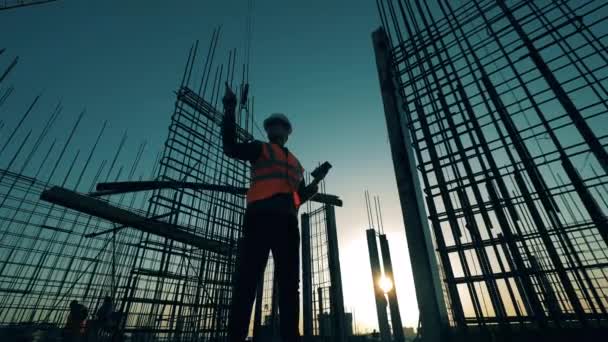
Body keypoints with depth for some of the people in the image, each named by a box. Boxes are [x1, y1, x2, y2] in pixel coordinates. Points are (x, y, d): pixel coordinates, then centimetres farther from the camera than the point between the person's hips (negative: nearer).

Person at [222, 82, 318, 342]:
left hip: (287, 222, 5)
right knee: (247, 278, -9)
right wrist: (230, 110, 3)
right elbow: (230, 147, 4)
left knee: (289, 283, 0)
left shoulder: (296, 164, 30)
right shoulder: (259, 148, 18)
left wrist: (314, 186, 10)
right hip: (260, 217, -4)